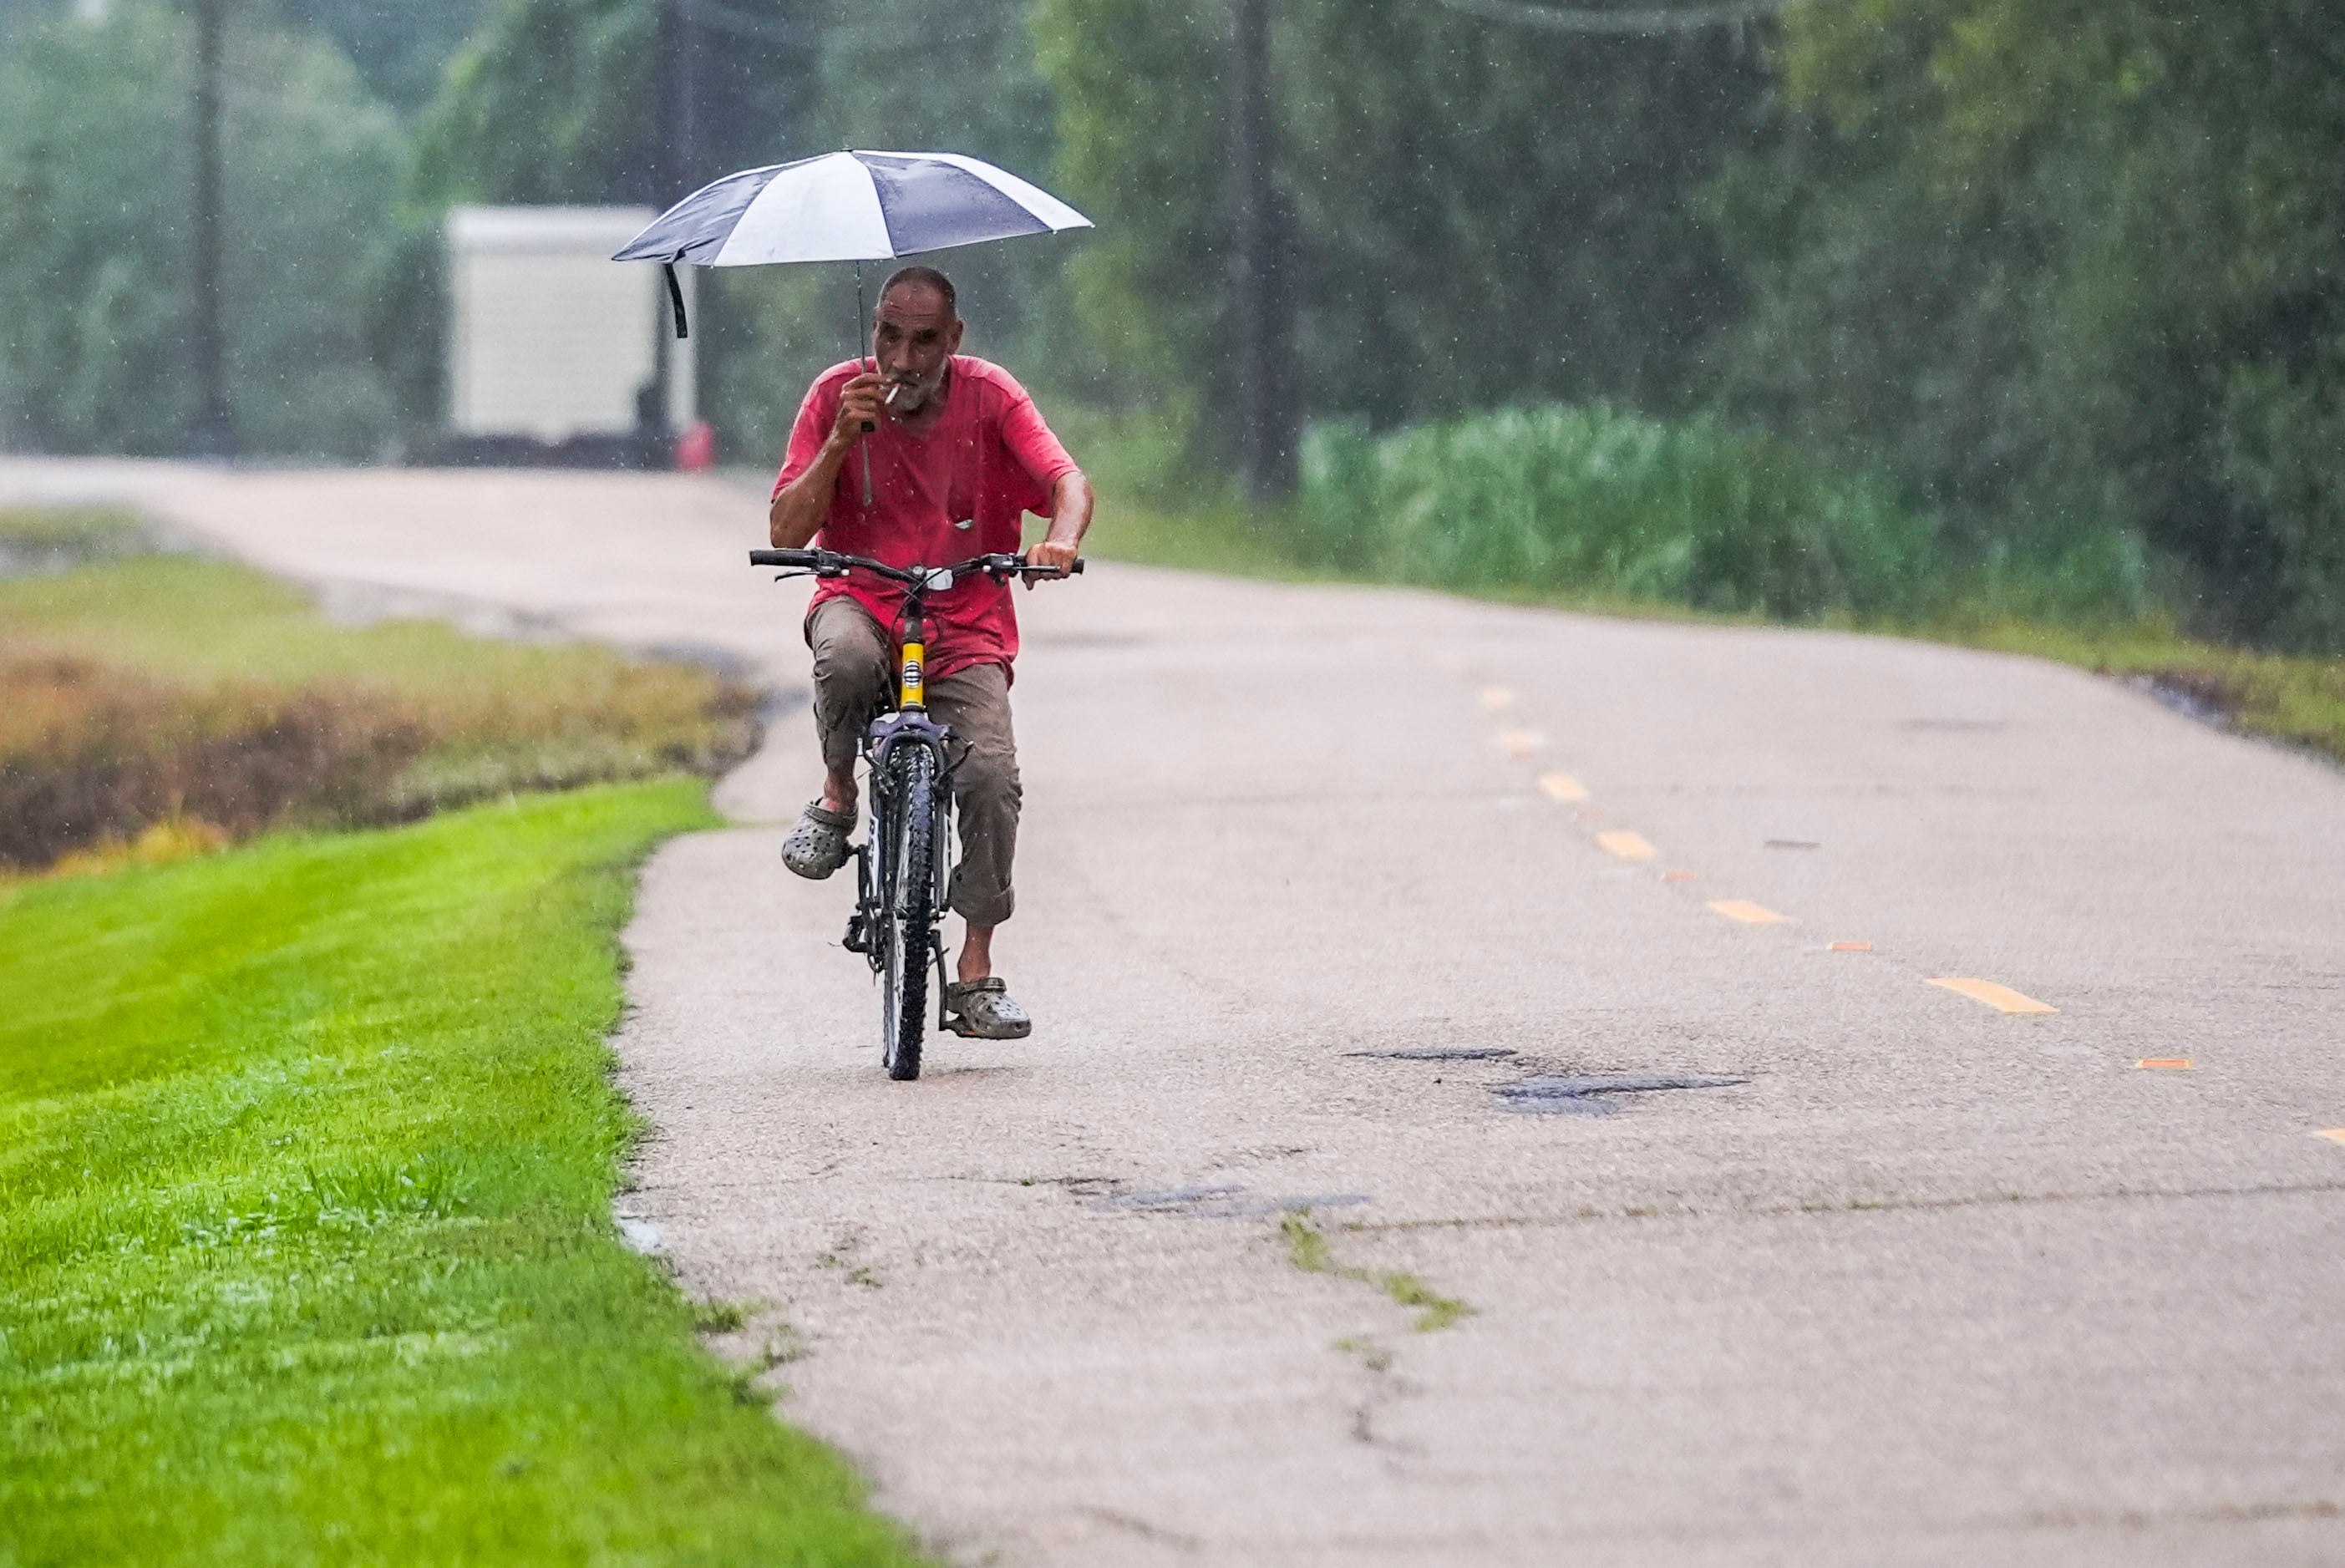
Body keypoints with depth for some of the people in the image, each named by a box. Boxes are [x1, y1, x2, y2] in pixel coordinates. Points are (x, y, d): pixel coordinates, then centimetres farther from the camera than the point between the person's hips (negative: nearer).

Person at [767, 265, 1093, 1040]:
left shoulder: (990, 396, -5)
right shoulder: (838, 394, -4)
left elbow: (1068, 481, -16)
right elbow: (787, 531, -8)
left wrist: (1061, 539, -39)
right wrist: (841, 443, -22)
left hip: (965, 632, 0)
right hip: (861, 604, 0)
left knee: (991, 775, -22)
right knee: (846, 655, -38)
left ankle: (977, 974, -9)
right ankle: (837, 797, -8)